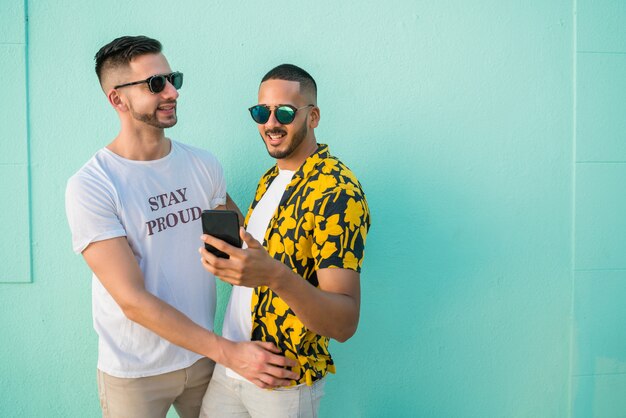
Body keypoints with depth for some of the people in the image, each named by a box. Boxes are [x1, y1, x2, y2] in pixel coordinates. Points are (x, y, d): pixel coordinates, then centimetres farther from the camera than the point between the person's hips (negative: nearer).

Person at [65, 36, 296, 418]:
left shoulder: (203, 164, -2)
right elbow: (134, 300, -22)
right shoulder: (89, 186, -17)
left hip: (204, 356, 4)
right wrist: (228, 352, -24)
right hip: (135, 374, -4)